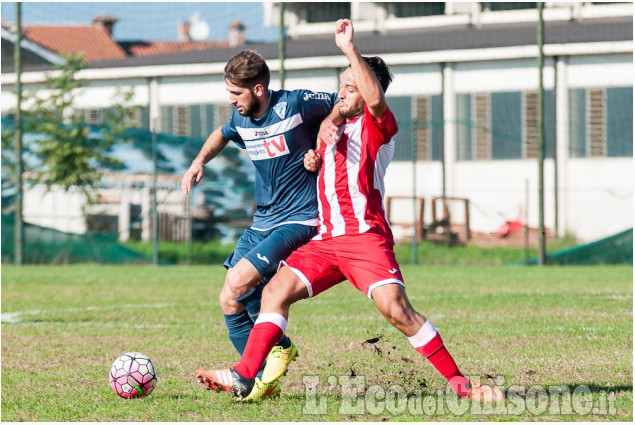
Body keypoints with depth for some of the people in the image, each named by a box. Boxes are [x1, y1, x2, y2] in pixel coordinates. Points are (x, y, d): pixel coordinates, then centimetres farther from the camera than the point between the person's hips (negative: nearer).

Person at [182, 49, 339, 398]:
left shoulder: (295, 105, -15)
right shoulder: (241, 120, 5)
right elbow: (221, 134, 29)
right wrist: (199, 162, 12)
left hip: (299, 222, -8)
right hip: (262, 223, 8)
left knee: (238, 283, -21)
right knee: (229, 301, 2)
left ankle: (280, 348, 1)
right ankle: (265, 380, 10)